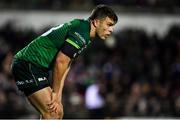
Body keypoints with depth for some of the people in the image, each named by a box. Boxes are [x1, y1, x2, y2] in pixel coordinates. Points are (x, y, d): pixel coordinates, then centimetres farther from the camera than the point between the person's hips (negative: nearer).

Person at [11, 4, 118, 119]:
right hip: (28, 65, -11)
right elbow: (60, 62, -23)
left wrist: (58, 95, 4)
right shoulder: (82, 31, -18)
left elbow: (66, 65, 14)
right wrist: (56, 93, -13)